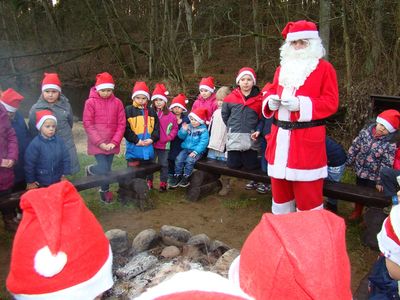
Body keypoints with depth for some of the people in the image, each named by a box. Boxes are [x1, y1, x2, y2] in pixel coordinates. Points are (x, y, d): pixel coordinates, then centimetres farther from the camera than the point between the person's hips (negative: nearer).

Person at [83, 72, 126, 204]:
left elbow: (121, 124, 1)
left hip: (111, 144, 3)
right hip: (97, 144, -3)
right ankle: (90, 169, 22)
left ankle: (104, 190, 33)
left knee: (107, 168, 10)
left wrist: (114, 142, -9)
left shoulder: (117, 102, 1)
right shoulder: (90, 102, -6)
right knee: (103, 169, -11)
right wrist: (100, 142, -14)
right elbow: (88, 125, -8)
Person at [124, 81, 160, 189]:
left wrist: (152, 139, -8)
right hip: (133, 148, -4)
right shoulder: (128, 110, -3)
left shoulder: (151, 111, 10)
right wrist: (136, 140, -16)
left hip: (148, 148, 4)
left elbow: (156, 127, 8)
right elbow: (126, 129, -9)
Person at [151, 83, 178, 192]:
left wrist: (169, 137, -10)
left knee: (164, 164, 10)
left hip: (165, 145, 0)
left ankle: (163, 184, 22)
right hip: (151, 144, 0)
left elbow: (175, 128, 2)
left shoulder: (171, 115, -2)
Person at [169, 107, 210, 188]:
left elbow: (203, 142, -15)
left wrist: (195, 151, -24)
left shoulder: (203, 130, -8)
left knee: (189, 160, -27)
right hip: (186, 148, 5)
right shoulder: (188, 126, 8)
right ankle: (177, 176, -1)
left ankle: (186, 178, -9)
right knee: (178, 159, -15)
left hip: (197, 150, -5)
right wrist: (183, 130, -11)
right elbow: (181, 136, 10)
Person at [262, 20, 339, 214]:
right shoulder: (282, 68, 16)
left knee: (307, 190, -2)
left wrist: (301, 104, -21)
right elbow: (270, 92, 21)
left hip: (307, 139, -6)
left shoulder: (324, 68, -1)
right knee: (279, 185, 15)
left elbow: (331, 103, -8)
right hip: (280, 136, 6)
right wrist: (270, 101, -4)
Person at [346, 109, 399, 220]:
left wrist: (380, 181, -16)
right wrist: (348, 161, 2)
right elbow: (355, 146, -2)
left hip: (374, 176, -4)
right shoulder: (366, 130, -12)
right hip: (360, 170, 4)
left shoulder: (390, 144, -22)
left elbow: (386, 164, -18)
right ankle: (357, 212, 47)